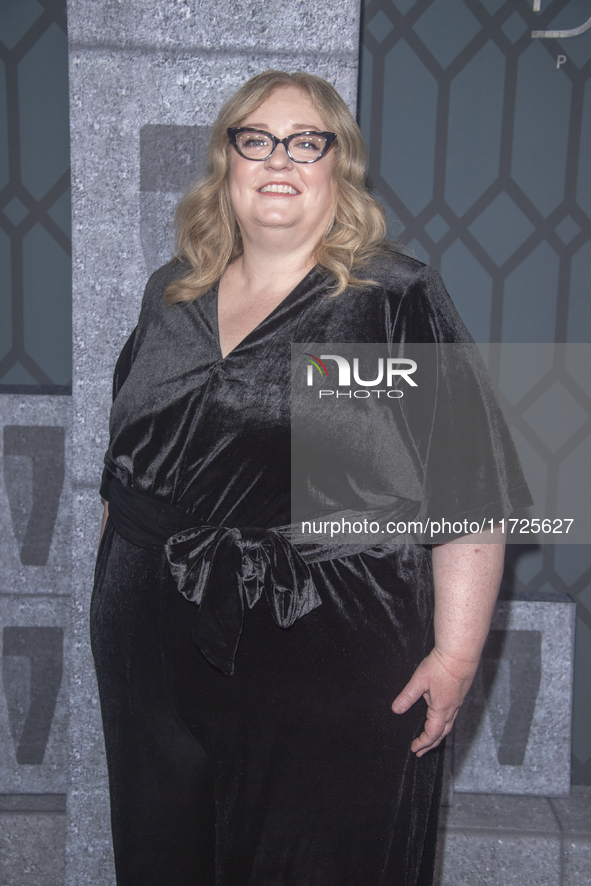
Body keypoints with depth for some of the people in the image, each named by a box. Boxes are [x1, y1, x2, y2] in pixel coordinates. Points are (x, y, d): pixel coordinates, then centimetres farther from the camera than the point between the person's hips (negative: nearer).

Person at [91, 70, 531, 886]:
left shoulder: (397, 302, -7)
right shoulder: (171, 296, 9)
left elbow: (470, 495, -10)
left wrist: (457, 655, -14)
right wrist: (117, 613, 17)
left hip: (334, 691, -4)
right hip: (160, 671, 5)